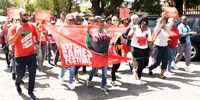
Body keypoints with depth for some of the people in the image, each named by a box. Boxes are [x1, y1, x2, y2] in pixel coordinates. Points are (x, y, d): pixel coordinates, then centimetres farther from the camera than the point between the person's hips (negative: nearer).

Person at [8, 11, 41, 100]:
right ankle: (17, 84, 41)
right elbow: (10, 42, -14)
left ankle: (30, 92, 20)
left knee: (32, 74, 3)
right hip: (20, 56, -3)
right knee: (20, 75, 6)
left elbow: (38, 37, 11)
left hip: (32, 54, 3)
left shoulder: (31, 26, 3)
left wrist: (39, 31, -10)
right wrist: (17, 33, -27)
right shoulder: (13, 28, -7)